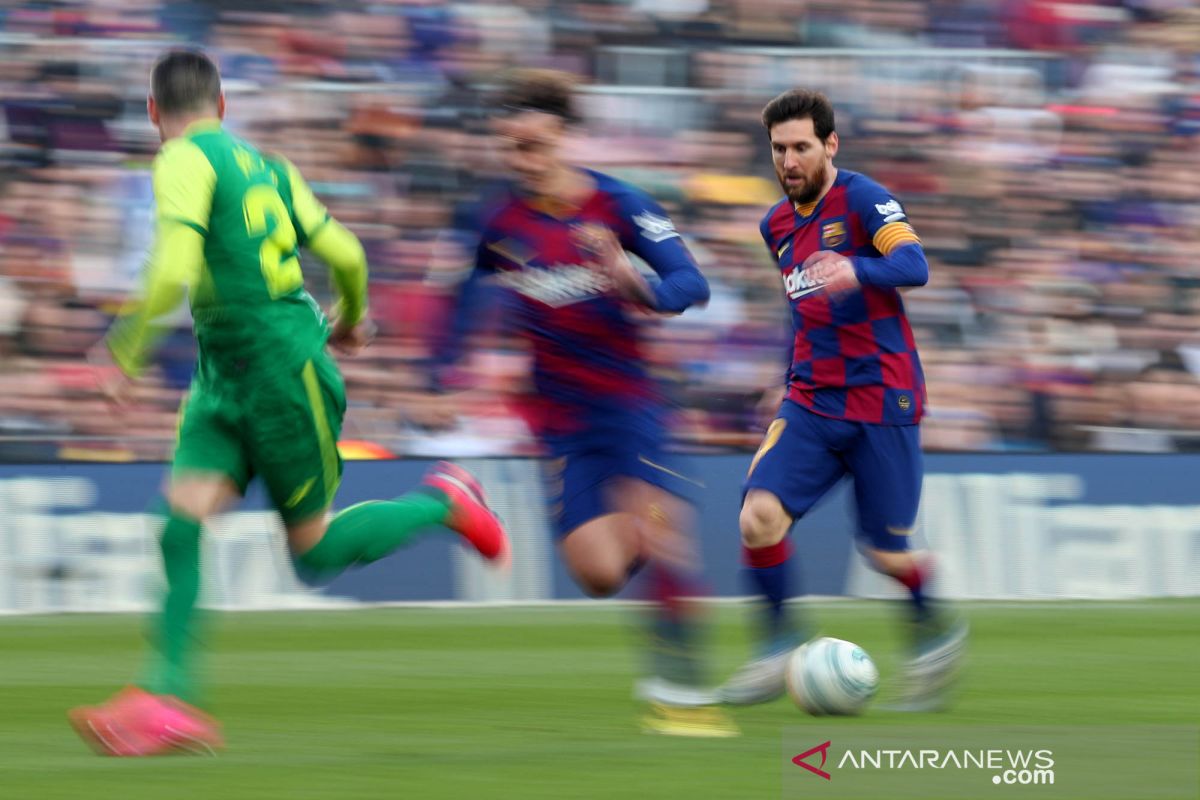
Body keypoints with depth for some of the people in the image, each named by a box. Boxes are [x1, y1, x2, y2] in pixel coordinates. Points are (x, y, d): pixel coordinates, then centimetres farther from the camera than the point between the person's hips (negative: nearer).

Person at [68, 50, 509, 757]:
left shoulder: (185, 162, -12)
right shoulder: (264, 167, 12)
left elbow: (174, 271, -24)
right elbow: (345, 254, 12)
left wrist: (126, 348, -11)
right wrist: (350, 320, 32)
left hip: (284, 373, -8)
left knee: (315, 552, 4)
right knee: (182, 519, -5)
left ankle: (441, 504, 20)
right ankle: (168, 699, -12)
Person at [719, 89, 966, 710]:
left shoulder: (861, 199, -9)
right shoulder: (777, 225, 12)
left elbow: (913, 265, -26)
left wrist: (856, 270, -45)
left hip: (882, 401, -5)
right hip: (811, 402, 5)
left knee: (885, 553, 0)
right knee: (760, 516, -17)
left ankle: (934, 631, 30)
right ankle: (780, 643, 0)